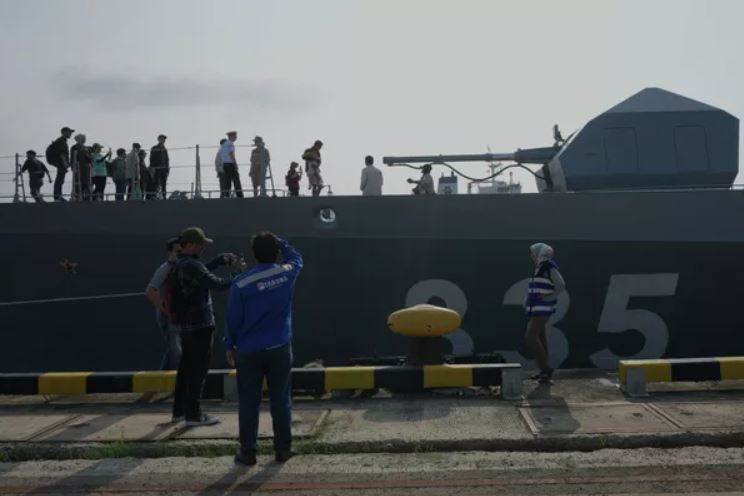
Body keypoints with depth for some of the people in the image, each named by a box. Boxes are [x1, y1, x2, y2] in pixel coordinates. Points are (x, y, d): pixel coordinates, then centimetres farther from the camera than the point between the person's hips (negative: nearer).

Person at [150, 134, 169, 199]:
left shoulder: (165, 149, 17)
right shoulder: (154, 149, -1)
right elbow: (152, 159, -6)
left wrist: (168, 168, 9)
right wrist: (152, 168, -15)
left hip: (164, 169, 5)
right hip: (157, 169, -5)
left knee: (164, 185, 5)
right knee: (156, 184, -7)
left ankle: (164, 197, 7)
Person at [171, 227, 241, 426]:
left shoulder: (180, 263, 11)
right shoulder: (191, 266, -20)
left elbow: (203, 270, 25)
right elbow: (216, 284, -24)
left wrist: (221, 259, 14)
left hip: (186, 324, 10)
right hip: (199, 324, -10)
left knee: (186, 368, 18)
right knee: (198, 370, -2)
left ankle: (179, 411, 27)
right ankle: (194, 415, 4)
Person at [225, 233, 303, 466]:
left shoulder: (241, 283, -11)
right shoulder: (287, 273, -5)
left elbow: (233, 318, -3)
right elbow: (295, 257, 21)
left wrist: (230, 346, 8)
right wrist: (279, 241, 19)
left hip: (249, 350, -1)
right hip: (280, 348, 2)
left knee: (248, 403, 7)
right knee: (281, 400, 10)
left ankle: (248, 452, 11)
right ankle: (283, 448, 15)